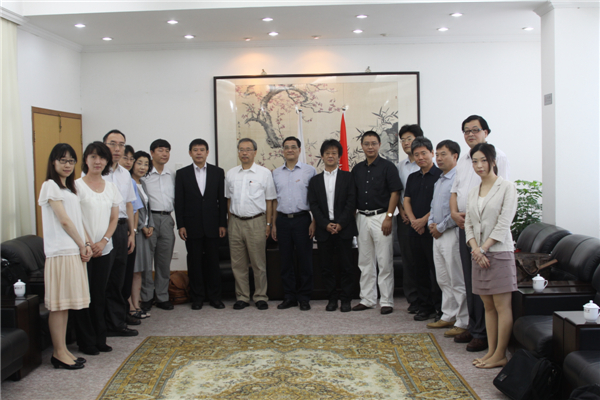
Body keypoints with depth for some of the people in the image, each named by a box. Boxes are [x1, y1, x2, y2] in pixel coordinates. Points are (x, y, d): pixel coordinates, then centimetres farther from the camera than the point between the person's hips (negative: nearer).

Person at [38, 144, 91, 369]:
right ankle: (59, 353, 1)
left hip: (74, 251, 8)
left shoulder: (69, 187, 20)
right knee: (58, 304, -4)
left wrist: (86, 245, 3)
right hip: (60, 251, -8)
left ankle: (63, 350, 15)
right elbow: (63, 220, -10)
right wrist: (82, 245, -6)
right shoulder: (50, 186, -5)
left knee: (66, 304, 10)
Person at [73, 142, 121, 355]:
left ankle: (100, 338, 17)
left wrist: (103, 242, -5)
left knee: (100, 294, 8)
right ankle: (86, 341, 10)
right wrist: (88, 244, -13)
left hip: (105, 248, 4)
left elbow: (114, 218, 9)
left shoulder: (111, 187, 10)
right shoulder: (77, 185, -3)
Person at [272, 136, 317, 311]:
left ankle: (304, 297, 11)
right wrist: (273, 224, 9)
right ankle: (289, 296, 16)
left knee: (304, 259, 1)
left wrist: (314, 222, -8)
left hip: (302, 219, -3)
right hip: (283, 220, 3)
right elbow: (274, 200, 14)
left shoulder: (309, 171, 1)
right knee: (285, 260, 7)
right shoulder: (276, 173, 11)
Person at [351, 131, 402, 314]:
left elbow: (395, 193, -7)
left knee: (385, 262, -3)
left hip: (381, 217, -5)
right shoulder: (357, 169, 12)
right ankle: (367, 299, 18)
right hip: (362, 217, 5)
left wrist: (388, 217, -14)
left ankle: (386, 301, 4)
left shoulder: (387, 166, -3)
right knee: (365, 262, 10)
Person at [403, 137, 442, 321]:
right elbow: (406, 200, 10)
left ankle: (440, 308, 4)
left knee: (436, 270, -5)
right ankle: (425, 307, 19)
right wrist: (413, 220, -6)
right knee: (419, 270, 10)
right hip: (415, 230, 7)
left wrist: (424, 220, -14)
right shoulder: (412, 178, 16)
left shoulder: (440, 175, -6)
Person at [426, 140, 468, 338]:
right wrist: (431, 223, 7)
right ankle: (448, 316, 24)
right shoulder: (439, 181, 18)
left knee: (457, 281, -4)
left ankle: (462, 322, 2)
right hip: (437, 234, 10)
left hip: (451, 233, -10)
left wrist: (441, 227, -13)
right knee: (443, 280, 15)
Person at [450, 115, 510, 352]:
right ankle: (473, 327, 22)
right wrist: (455, 213, 2)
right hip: (464, 225, 8)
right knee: (469, 279, 13)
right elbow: (455, 190, 21)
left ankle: (483, 333, 1)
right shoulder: (463, 160, 18)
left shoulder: (496, 157, -7)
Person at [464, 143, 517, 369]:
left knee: (502, 306, -3)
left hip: (500, 252, -6)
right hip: (479, 254, 6)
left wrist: (484, 248, -12)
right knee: (488, 306, 10)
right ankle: (491, 351, 16)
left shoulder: (507, 188, -5)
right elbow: (468, 224, 9)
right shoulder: (474, 192, 14)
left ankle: (500, 355, 3)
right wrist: (475, 249, -7)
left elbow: (504, 224, -11)